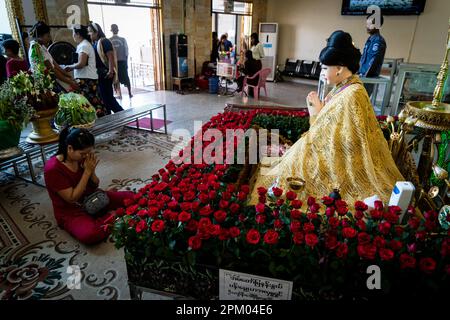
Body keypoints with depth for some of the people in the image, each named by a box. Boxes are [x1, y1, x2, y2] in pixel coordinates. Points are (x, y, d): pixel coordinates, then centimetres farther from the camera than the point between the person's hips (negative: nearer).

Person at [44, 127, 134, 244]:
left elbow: (94, 186, 1)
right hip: (71, 212, -5)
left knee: (131, 197, -6)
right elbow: (72, 198, -23)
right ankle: (112, 218, -10)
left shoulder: (82, 158, -7)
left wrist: (92, 171, -20)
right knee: (90, 234, -34)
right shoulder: (53, 169, -25)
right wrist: (87, 171, -25)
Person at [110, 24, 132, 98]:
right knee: (126, 78, 10)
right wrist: (126, 62, 8)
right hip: (122, 61, 0)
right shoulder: (123, 39, -3)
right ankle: (130, 93, 12)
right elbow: (126, 52, -2)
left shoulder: (108, 40, -2)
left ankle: (119, 94, 6)